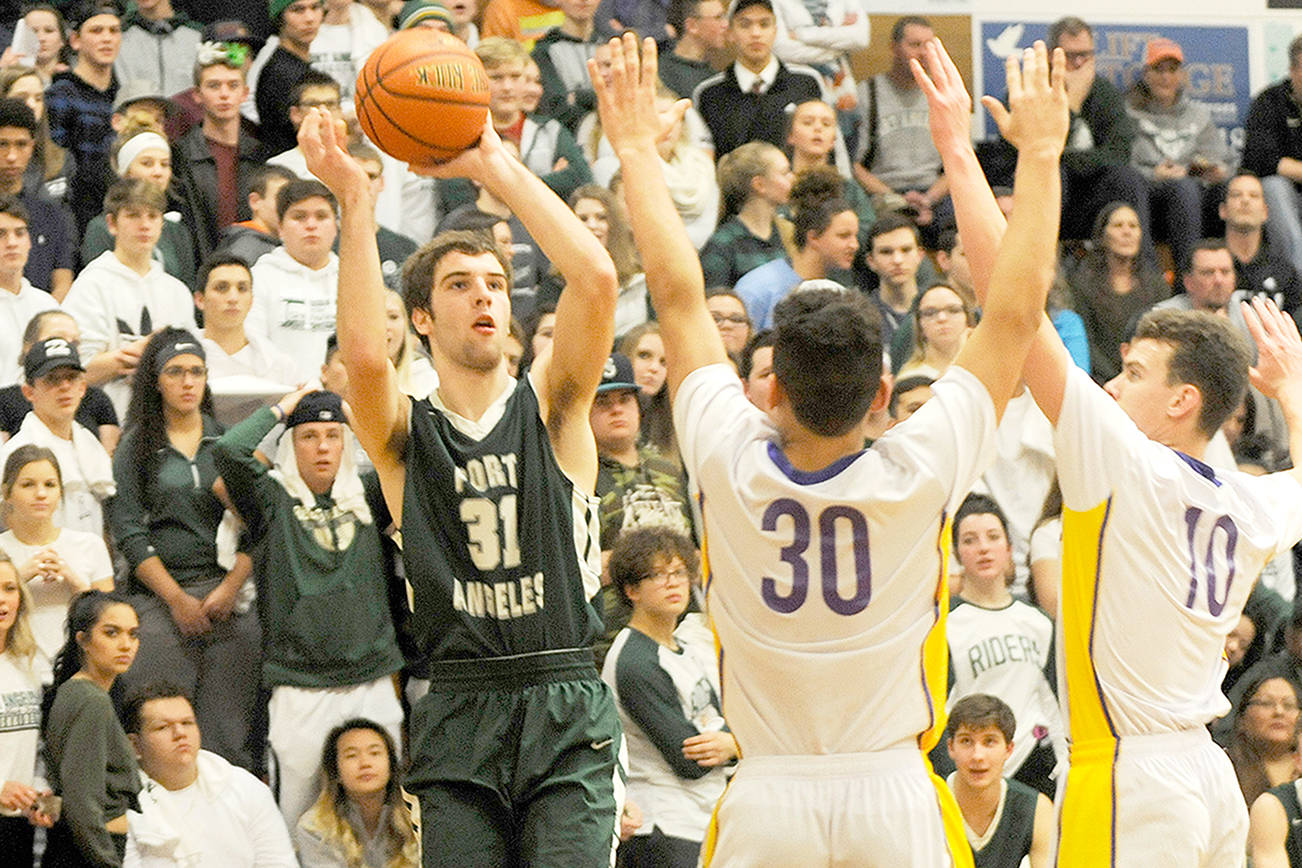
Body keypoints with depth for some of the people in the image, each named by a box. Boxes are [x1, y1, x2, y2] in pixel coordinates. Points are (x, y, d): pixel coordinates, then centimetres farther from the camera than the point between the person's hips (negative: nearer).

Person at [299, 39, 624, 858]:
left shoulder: (550, 406, 7)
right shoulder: (405, 434, 6)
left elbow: (596, 278, -10)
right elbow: (364, 352, -17)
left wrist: (495, 163, -8)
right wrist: (355, 200, -18)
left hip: (567, 706, -1)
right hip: (459, 716, 1)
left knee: (572, 858, -12)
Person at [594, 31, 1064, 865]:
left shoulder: (732, 467, -8)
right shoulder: (918, 476, -11)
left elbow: (678, 294, 2)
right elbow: (1017, 309, -4)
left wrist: (637, 148, 12)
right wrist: (1041, 152, 4)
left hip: (767, 797, 1)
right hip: (894, 794, -1)